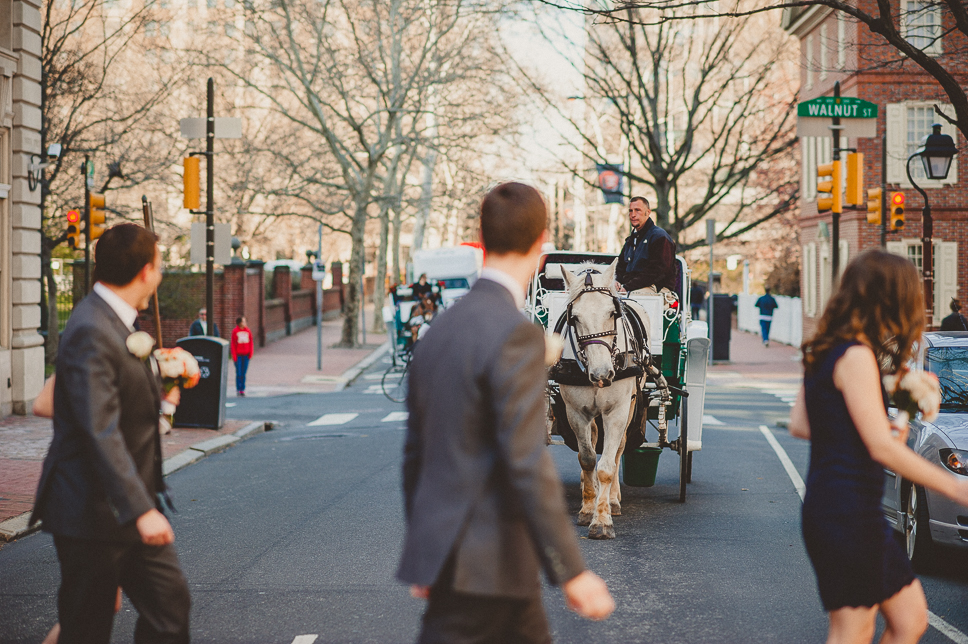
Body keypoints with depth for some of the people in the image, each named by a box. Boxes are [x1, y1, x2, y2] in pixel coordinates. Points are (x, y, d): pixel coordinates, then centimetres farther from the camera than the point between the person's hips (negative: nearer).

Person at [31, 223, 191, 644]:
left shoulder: (117, 323, 11)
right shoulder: (91, 332, -22)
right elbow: (100, 431, -29)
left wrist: (157, 392, 14)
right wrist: (140, 509, -33)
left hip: (132, 506, 10)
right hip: (93, 514, -10)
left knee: (169, 603, 9)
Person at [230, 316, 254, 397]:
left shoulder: (248, 331, 5)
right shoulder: (235, 331, -3)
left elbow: (251, 343, 10)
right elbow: (232, 344, -2)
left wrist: (250, 353, 2)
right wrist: (234, 356, -5)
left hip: (246, 355, 2)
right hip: (238, 355, -2)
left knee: (243, 373, 5)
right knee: (238, 373, -2)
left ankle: (242, 390, 9)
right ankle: (238, 389, 6)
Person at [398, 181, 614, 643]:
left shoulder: (440, 328, 10)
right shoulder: (515, 334, -17)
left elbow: (415, 451, 16)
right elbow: (527, 463, -22)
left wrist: (423, 552, 24)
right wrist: (572, 572, -19)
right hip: (482, 564, -9)